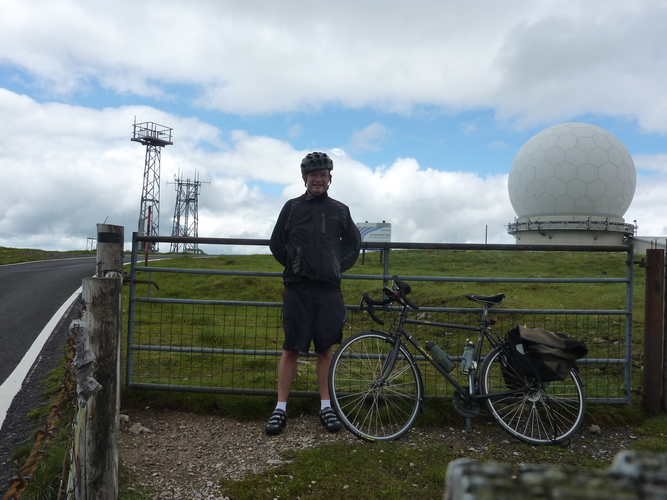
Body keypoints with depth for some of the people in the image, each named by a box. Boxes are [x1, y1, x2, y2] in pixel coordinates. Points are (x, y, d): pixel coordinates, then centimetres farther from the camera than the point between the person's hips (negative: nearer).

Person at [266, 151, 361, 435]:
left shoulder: (339, 210, 8)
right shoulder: (292, 207, 5)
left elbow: (353, 242, 19)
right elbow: (277, 244, 11)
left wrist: (338, 267, 13)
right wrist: (294, 265, 9)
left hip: (328, 289, 1)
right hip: (297, 288, -1)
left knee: (325, 348, 7)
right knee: (291, 348, 1)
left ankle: (326, 406, 18)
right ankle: (281, 408, 10)